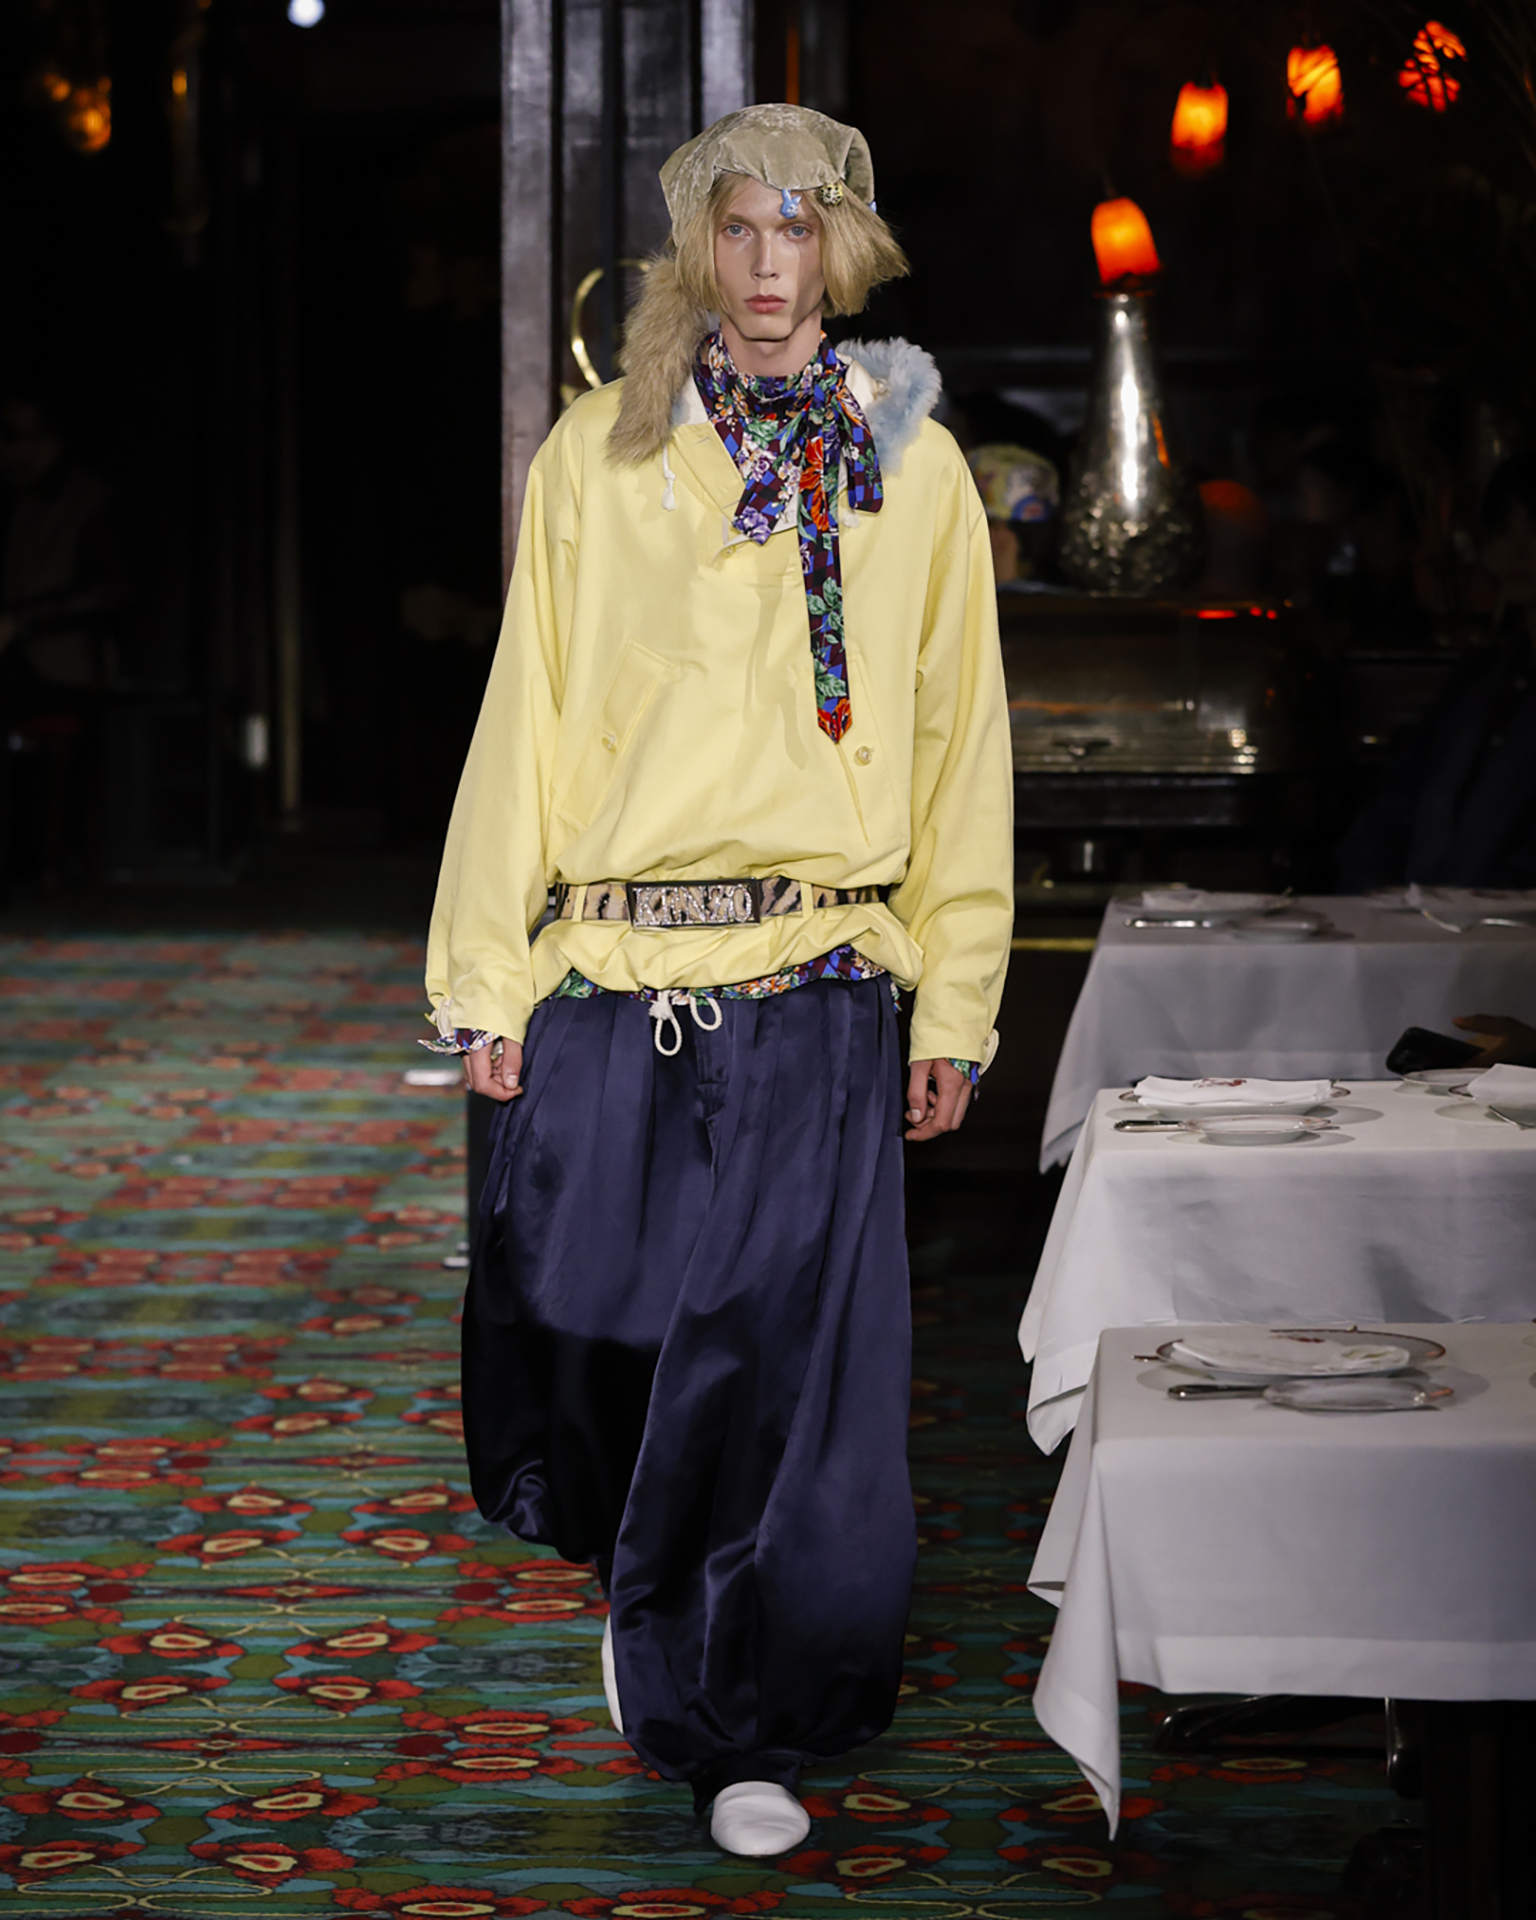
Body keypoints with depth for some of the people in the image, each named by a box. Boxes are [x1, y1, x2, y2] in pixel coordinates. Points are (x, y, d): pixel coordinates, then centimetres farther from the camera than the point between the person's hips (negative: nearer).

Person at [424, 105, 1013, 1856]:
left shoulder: (912, 468, 7)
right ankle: (646, 1580, 36)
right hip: (610, 985, 0)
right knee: (576, 1325, 4)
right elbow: (527, 722, 5)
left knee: (793, 1356, -2)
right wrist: (486, 980, 0)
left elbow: (957, 741, 8)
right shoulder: (597, 461, 6)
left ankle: (741, 1724, 14)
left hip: (818, 990, 0)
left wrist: (954, 1004, 4)